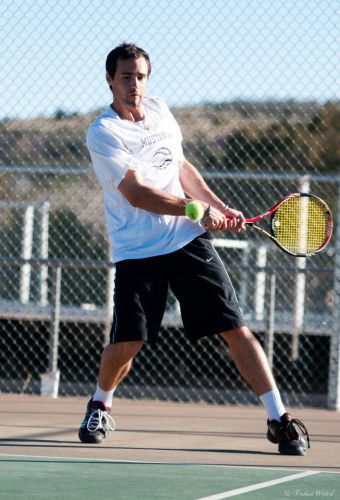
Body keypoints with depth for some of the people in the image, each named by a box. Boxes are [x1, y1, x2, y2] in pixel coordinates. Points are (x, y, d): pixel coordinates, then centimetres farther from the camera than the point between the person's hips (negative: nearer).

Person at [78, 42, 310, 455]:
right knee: (127, 343, -8)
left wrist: (220, 207, 12)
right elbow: (136, 193, -18)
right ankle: (100, 406, 24)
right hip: (137, 252, -4)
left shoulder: (159, 111, 10)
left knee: (235, 328, -5)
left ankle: (279, 419, -4)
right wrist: (198, 210, -20)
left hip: (189, 241, 4)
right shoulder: (102, 133, -9)